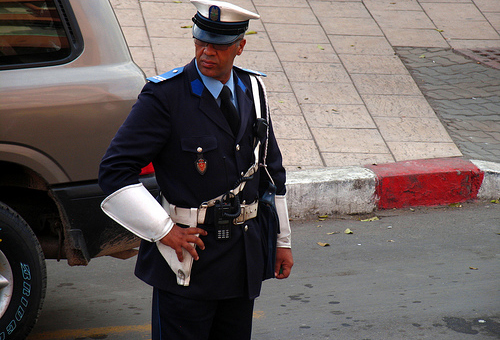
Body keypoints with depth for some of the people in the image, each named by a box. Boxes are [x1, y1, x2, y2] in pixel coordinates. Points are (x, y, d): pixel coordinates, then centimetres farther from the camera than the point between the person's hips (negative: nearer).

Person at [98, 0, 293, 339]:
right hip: (188, 248, -5)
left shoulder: (253, 89, 5)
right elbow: (115, 170, -14)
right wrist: (163, 230, -16)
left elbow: (271, 168, 15)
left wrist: (282, 240, 16)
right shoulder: (165, 95, -13)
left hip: (245, 253, 6)